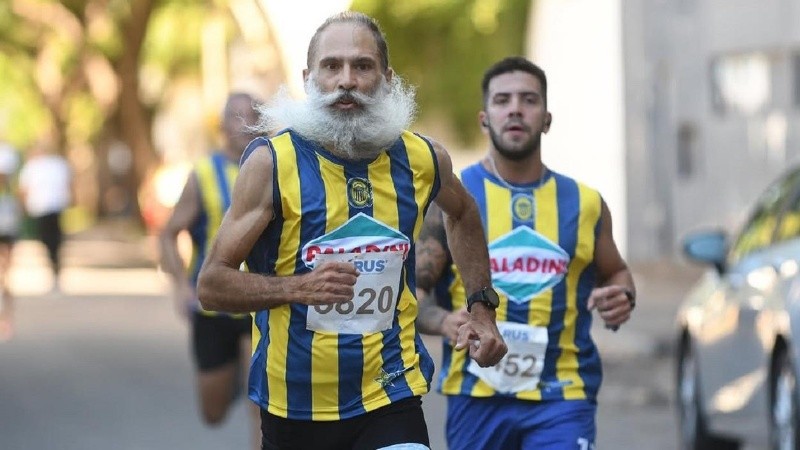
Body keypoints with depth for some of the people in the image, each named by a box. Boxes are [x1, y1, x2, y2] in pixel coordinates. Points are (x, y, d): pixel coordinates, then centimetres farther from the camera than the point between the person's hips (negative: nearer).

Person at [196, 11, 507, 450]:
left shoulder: (421, 159, 0)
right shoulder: (272, 161, -10)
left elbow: (463, 214, 25)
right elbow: (211, 285, -10)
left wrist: (482, 307, 17)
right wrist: (299, 287, -25)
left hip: (391, 398, 1)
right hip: (293, 406, -1)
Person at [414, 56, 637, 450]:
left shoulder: (584, 203, 8)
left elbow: (615, 272, 22)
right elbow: (409, 290, -2)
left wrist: (623, 298, -1)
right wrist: (443, 321, -23)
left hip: (562, 398, 0)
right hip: (477, 397, 0)